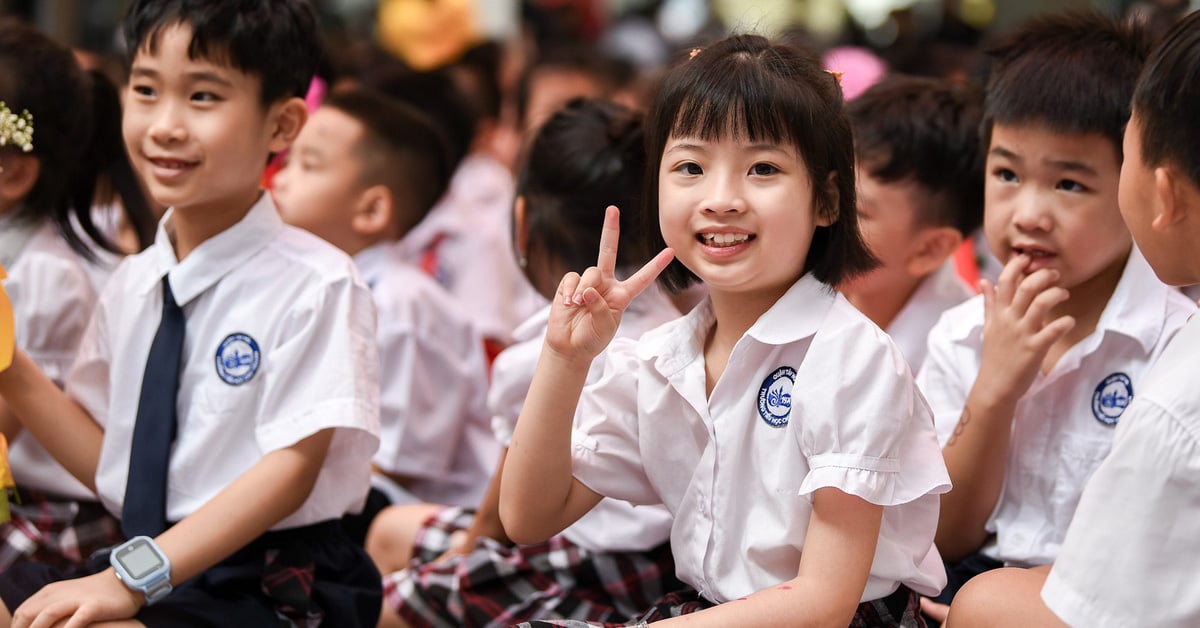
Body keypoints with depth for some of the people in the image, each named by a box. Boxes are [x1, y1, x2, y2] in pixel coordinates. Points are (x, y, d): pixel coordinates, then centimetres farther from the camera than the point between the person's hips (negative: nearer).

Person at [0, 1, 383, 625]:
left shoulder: (315, 285, -11)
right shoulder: (131, 285, 10)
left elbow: (290, 468, -16)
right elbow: (107, 460, 15)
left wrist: (133, 577, -22)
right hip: (140, 563, 7)